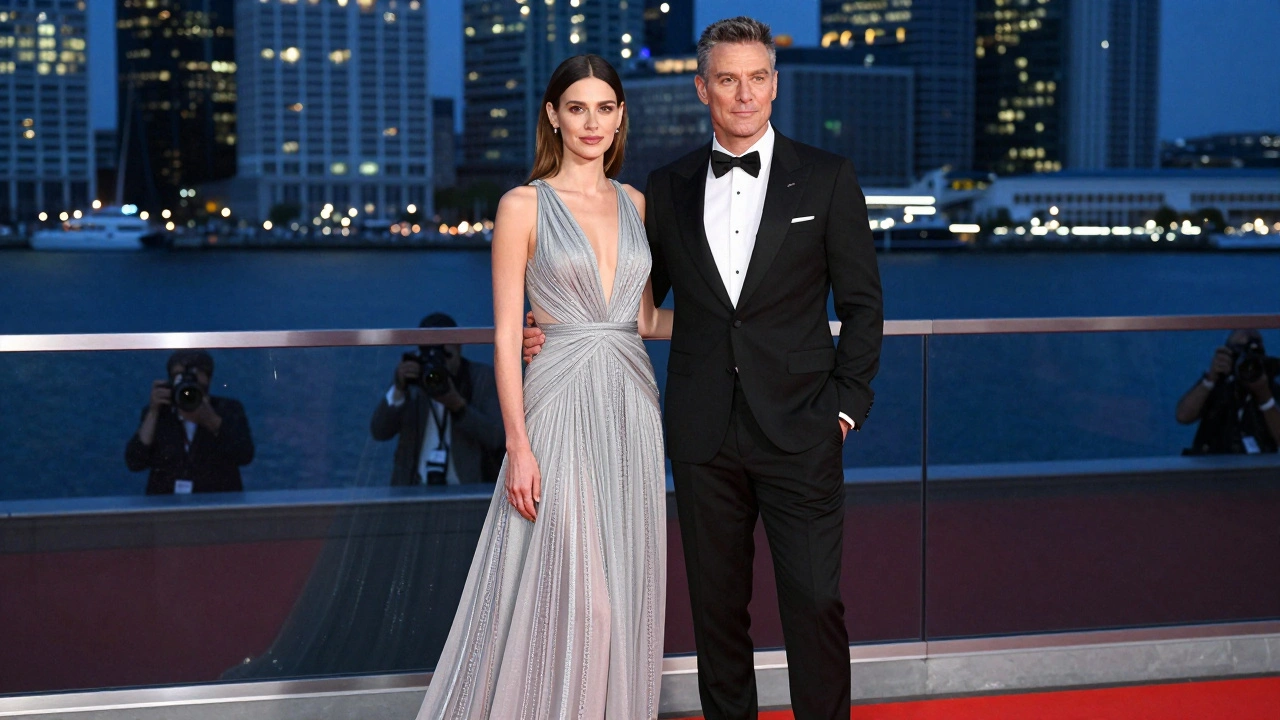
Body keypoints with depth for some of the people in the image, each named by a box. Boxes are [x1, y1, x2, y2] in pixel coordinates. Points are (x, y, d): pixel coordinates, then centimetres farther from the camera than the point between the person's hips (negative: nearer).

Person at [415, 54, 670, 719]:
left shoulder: (635, 205, 11)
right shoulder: (524, 207, -4)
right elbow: (507, 337, -7)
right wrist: (519, 446, -13)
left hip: (631, 408, 5)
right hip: (562, 407, -5)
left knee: (626, 587, 9)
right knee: (559, 590, -5)